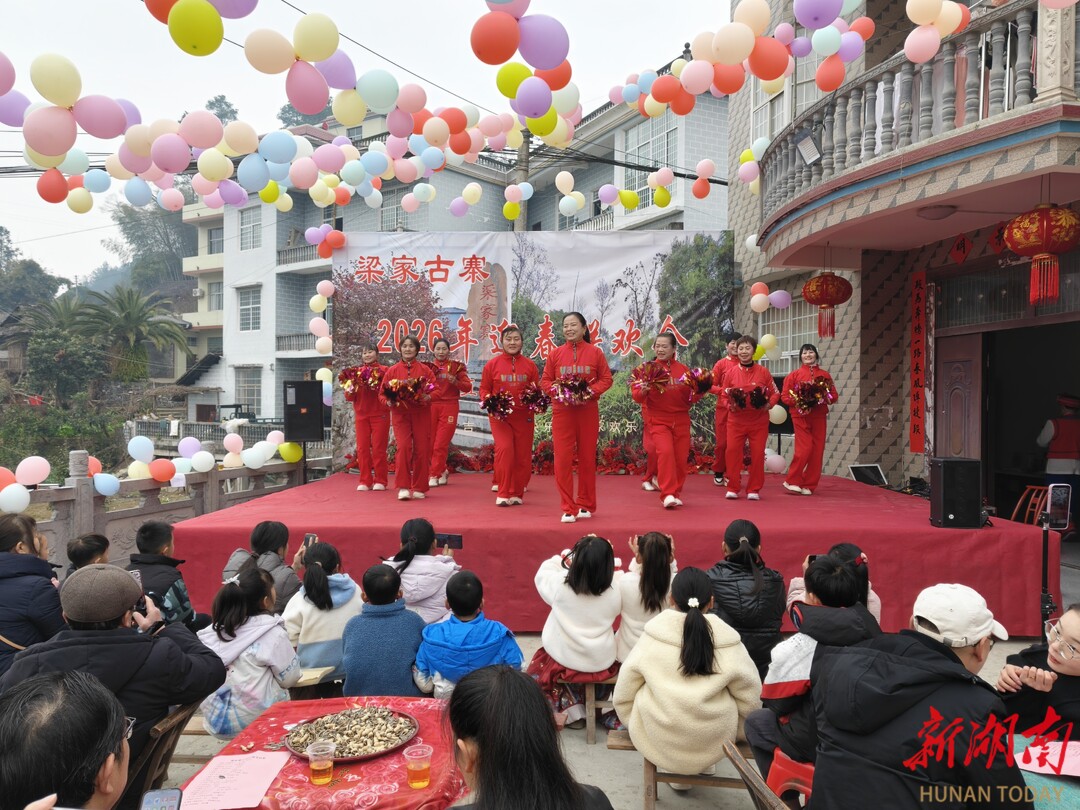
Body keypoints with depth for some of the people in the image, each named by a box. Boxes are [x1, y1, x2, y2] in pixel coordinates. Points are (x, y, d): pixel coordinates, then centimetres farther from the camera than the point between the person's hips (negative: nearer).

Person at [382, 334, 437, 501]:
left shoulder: (424, 369, 5)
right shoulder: (392, 370, 5)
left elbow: (435, 389, 3)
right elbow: (382, 393, 7)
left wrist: (428, 397, -17)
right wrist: (389, 401, -13)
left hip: (421, 414, 1)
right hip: (400, 414, -1)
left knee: (422, 450, 1)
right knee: (403, 447, -15)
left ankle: (419, 488, 15)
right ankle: (403, 487, -7)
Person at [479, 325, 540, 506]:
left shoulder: (530, 365, 7)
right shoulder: (492, 364, 3)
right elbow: (484, 389, 7)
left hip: (524, 417, 2)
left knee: (523, 456, 4)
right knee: (504, 449, -18)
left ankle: (516, 494, 20)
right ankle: (503, 493, -5)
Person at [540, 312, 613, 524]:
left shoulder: (595, 353, 2)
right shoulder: (555, 354, 5)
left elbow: (606, 379, 1)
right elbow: (545, 380, 7)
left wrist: (591, 391, -14)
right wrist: (557, 391, -13)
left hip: (588, 411, 0)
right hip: (562, 411, 1)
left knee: (587, 458, 8)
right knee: (563, 459, -4)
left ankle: (585, 505, 22)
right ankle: (568, 508, 5)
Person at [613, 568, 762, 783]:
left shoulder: (651, 637, -11)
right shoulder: (728, 641, -12)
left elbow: (623, 695, -3)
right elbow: (751, 700, -3)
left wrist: (637, 726, 15)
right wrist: (733, 729, 17)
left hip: (656, 739, -1)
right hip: (714, 742, 1)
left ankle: (677, 773, 22)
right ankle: (705, 766, 26)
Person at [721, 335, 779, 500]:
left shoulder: (763, 372, 0)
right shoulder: (730, 372, 1)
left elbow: (775, 393, 6)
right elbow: (724, 395, 9)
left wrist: (769, 404, -12)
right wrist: (729, 405, -10)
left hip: (759, 421, 0)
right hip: (736, 420, 0)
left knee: (758, 454, 2)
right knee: (732, 452, -4)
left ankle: (754, 490, 14)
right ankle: (733, 488, 10)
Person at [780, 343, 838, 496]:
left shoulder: (824, 374, 10)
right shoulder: (794, 374, 4)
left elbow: (834, 396, 9)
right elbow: (784, 396, 1)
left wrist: (825, 398, -11)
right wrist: (798, 401, -16)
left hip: (819, 417, 3)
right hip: (801, 416, -3)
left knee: (817, 451, 1)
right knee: (804, 449, -12)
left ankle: (809, 485, 12)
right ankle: (792, 481, 4)